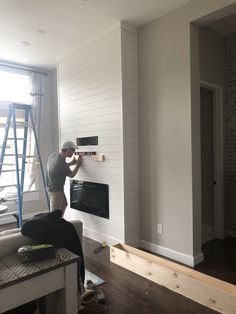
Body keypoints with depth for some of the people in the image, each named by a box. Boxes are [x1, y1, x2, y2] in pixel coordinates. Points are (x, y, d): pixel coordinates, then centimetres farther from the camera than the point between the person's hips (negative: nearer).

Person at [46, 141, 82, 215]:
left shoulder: (53, 155, -5)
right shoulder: (62, 163, -30)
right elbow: (71, 175, -11)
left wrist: (71, 163, 12)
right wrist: (78, 164, 1)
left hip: (51, 186, 10)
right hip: (56, 190, -10)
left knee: (64, 204, 26)